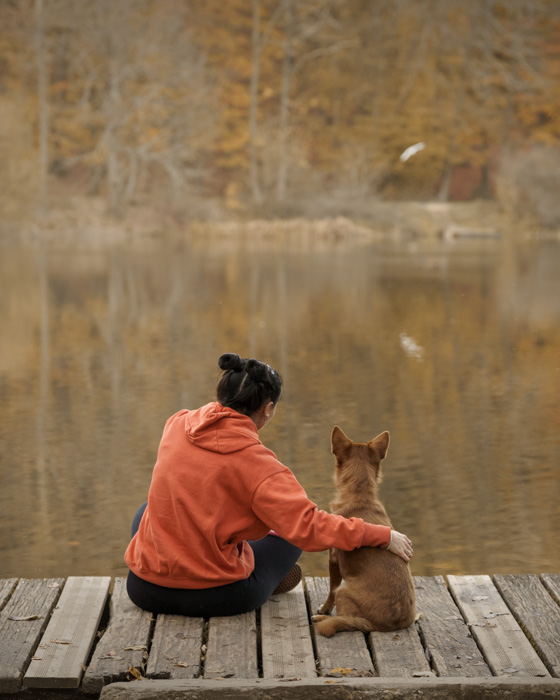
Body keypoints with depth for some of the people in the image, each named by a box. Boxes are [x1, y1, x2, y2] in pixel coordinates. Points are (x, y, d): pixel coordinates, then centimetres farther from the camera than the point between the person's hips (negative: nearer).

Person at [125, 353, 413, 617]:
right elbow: (308, 525, -22)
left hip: (146, 590, 4)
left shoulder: (177, 425, -3)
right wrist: (384, 536, -15)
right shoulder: (257, 463, -19)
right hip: (216, 597, -4)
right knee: (290, 532, 18)